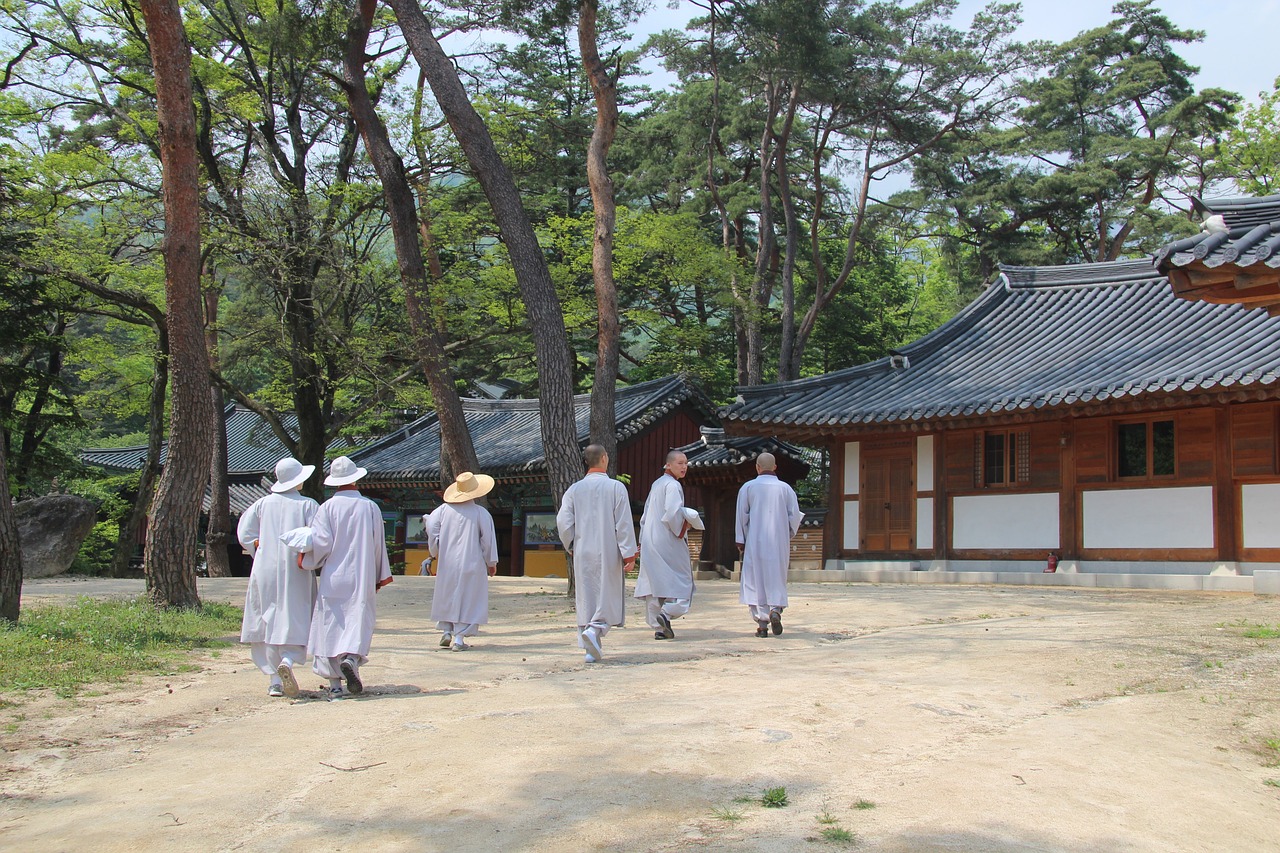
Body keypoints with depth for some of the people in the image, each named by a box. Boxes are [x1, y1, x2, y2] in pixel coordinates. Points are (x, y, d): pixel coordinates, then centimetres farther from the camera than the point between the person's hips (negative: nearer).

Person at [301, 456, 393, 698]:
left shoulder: (328, 507, -3)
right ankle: (351, 660, -23)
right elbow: (379, 544, 6)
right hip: (361, 580, 0)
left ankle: (335, 684, 2)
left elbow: (320, 541, -10)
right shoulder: (370, 507, 2)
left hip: (333, 578, 0)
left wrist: (305, 560, 8)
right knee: (359, 624, 6)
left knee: (331, 627, 5)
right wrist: (381, 575, 16)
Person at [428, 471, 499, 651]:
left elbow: (431, 527, -7)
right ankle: (459, 638, -1)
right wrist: (491, 563, 2)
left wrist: (436, 552, 5)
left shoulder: (444, 509, 0)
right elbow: (488, 539, -7)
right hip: (472, 563, -3)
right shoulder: (481, 513, -6)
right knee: (467, 598, 2)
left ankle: (446, 630, 16)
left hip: (447, 562, 3)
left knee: (446, 596, 19)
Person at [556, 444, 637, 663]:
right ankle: (594, 630, -19)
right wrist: (629, 554, -6)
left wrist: (571, 546, 16)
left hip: (582, 554, 3)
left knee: (586, 599, 9)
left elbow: (563, 522, -1)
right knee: (608, 597, 5)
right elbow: (624, 524, -9)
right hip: (608, 554, -3)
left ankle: (592, 649, 10)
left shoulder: (574, 490, 2)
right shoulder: (616, 488, -6)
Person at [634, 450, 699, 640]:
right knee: (680, 581, 1)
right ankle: (667, 613, -19)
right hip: (668, 541, -8)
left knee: (655, 581, 7)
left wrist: (642, 541, 22)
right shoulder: (673, 485, -10)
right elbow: (673, 513, -24)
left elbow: (645, 514, 20)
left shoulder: (655, 484, 17)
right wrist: (685, 525, -7)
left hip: (650, 541, 8)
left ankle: (658, 628, 7)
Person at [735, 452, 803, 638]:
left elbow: (742, 516, -1)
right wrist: (788, 534, 18)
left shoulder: (748, 487, -1)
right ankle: (776, 609, -13)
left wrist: (740, 541, 7)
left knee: (756, 581, 2)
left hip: (755, 543, -1)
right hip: (779, 543, 1)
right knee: (777, 580, 11)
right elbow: (795, 516, 2)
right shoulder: (785, 488, 3)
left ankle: (762, 623, -3)